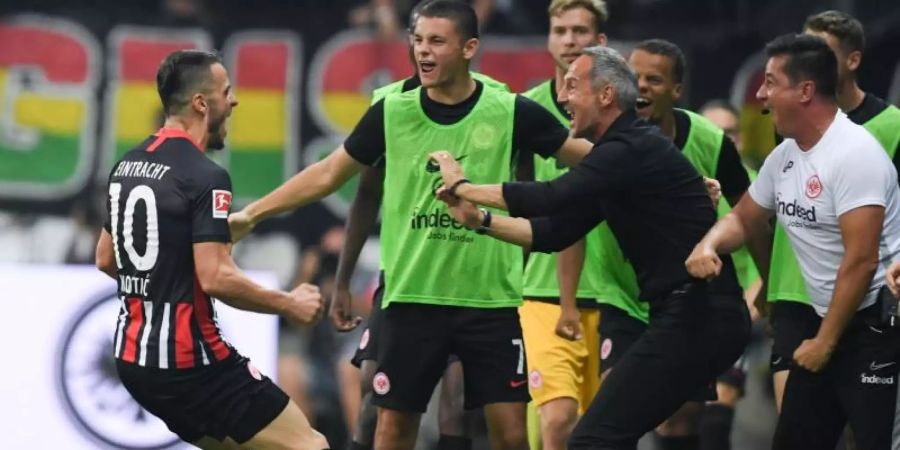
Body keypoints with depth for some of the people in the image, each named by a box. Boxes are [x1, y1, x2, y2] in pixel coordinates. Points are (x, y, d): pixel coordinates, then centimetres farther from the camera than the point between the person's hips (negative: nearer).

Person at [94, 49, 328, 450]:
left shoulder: (128, 165, 10)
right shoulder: (205, 177, -16)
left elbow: (105, 259, 20)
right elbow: (216, 278, -22)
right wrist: (290, 305, -10)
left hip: (133, 357, 9)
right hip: (189, 362, -9)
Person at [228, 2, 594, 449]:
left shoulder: (510, 111, -5)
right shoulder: (392, 111, 0)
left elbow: (590, 157, 4)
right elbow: (329, 174, 11)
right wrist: (251, 213, 11)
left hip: (492, 300, -1)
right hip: (411, 298, 1)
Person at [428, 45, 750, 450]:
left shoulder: (634, 149, -13)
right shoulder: (619, 152, 19)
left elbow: (551, 198, -22)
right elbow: (555, 232, 21)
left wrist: (462, 186, -10)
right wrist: (480, 220, 11)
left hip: (696, 317, -11)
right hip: (695, 314, 11)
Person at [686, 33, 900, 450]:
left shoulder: (854, 154, -19)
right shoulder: (784, 156, 9)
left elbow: (861, 260, -23)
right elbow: (744, 220, 24)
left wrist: (825, 341, -17)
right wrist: (708, 245, 1)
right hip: (826, 322, 9)